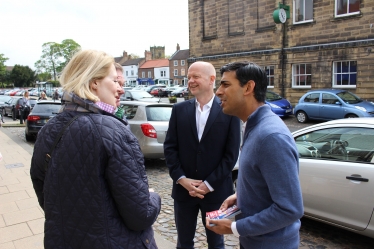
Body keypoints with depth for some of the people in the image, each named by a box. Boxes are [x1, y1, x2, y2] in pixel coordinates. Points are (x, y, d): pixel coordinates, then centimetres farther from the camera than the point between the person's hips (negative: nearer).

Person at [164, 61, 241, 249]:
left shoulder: (229, 111, -7)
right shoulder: (179, 110, 1)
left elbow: (231, 153, -9)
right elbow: (170, 147, 0)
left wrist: (209, 184, -12)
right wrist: (181, 179, -11)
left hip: (216, 191, -2)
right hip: (183, 189, 2)